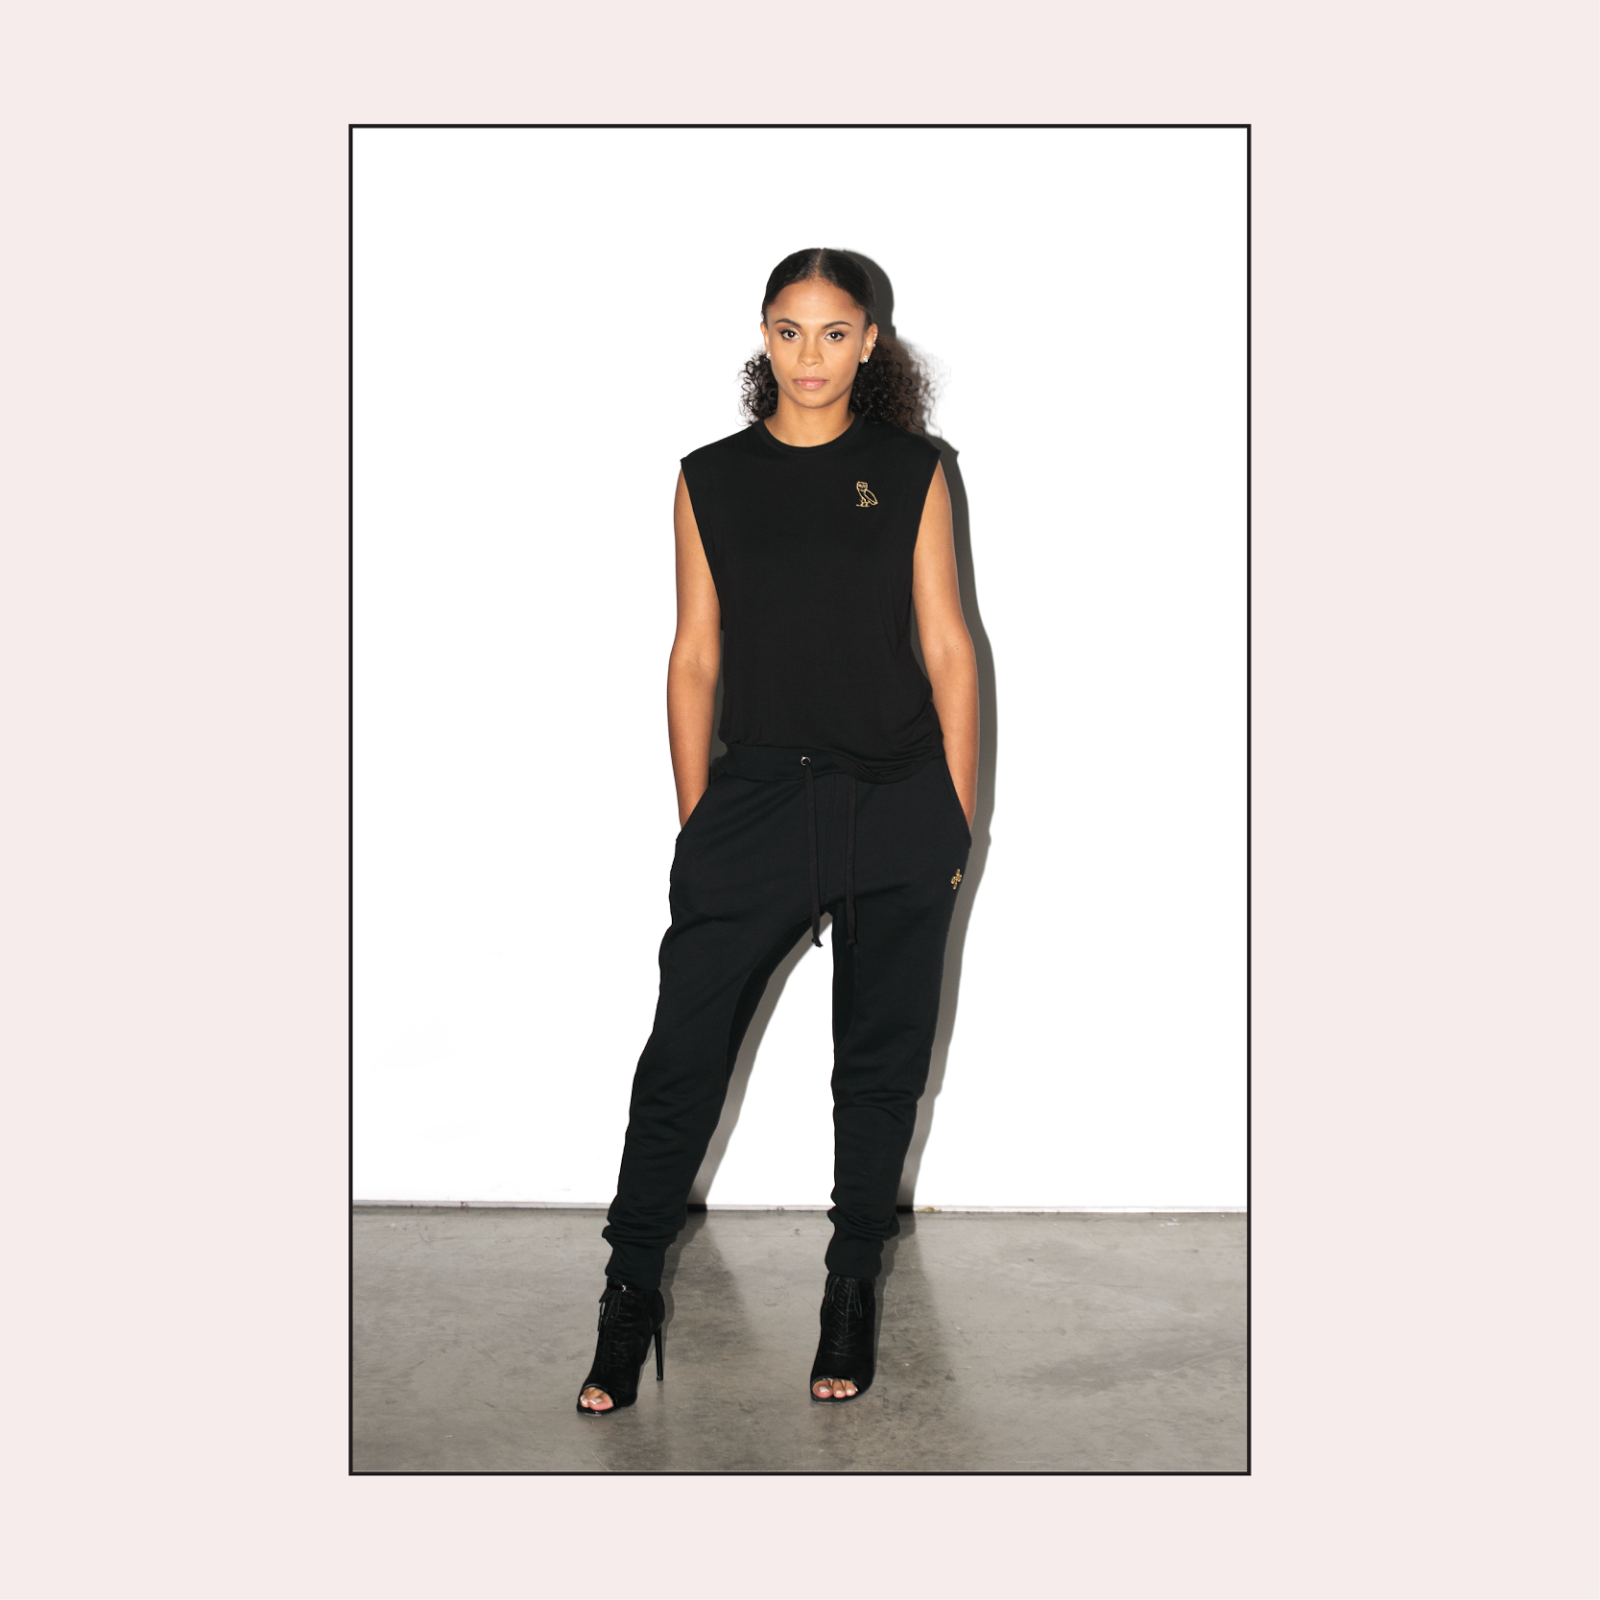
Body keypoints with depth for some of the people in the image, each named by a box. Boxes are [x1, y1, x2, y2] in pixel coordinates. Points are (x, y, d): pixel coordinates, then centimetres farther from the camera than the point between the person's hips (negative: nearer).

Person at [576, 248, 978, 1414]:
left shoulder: (910, 471, 4)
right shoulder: (712, 479, 6)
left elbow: (949, 648, 4)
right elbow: (696, 658, 7)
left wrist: (958, 823, 0)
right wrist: (696, 826, 3)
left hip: (898, 804, 0)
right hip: (757, 797, 0)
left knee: (881, 1061, 9)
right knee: (682, 1054, -3)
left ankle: (852, 1293, 26)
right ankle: (631, 1298, 13)